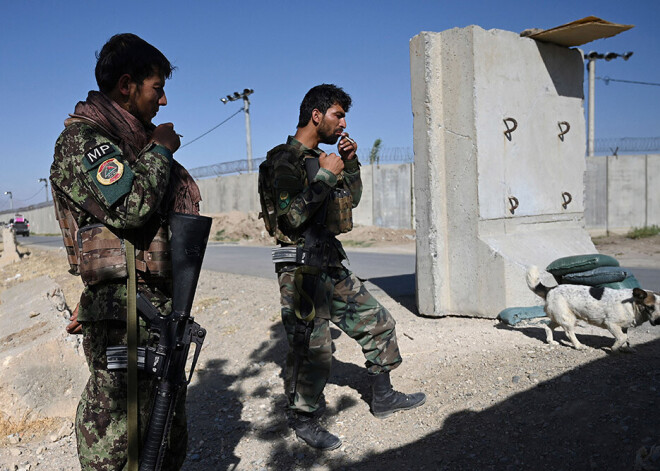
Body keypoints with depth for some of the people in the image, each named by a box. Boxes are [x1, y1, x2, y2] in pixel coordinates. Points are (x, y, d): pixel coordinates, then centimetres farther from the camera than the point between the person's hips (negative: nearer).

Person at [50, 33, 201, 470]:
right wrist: (161, 149, -9)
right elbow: (130, 208, -24)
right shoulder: (82, 139, -9)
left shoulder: (134, 140, 19)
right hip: (124, 317, -9)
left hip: (162, 307, 9)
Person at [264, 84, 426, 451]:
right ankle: (304, 420, 23)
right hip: (303, 272, -9)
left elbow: (352, 199, 23)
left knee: (379, 323, 14)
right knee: (312, 352, -2)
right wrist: (325, 175, -19)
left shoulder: (320, 158, 15)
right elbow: (292, 216, -25)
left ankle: (383, 397, 31)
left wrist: (350, 163, 9)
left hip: (332, 266, 9)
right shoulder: (285, 160, -12)